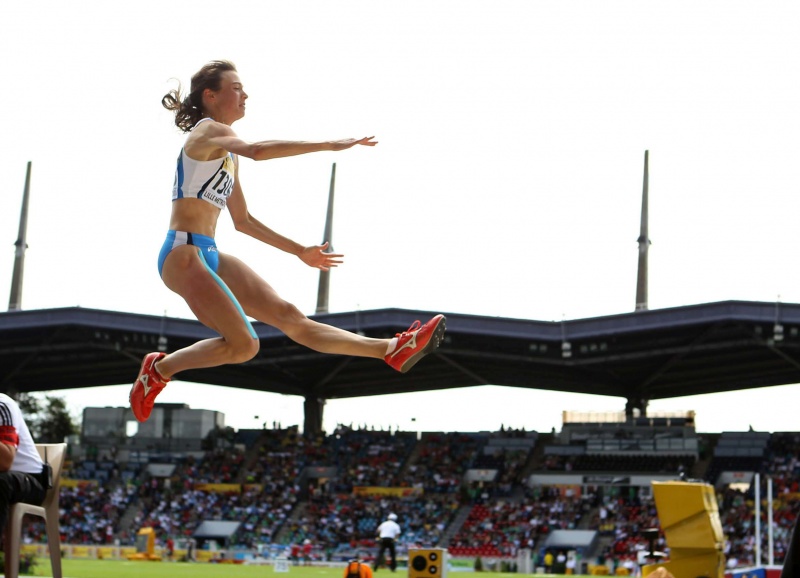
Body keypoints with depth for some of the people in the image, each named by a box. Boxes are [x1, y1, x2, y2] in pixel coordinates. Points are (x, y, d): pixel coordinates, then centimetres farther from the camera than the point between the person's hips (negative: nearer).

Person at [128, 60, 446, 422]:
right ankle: (158, 369, 2)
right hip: (184, 253, -9)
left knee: (291, 318, 1)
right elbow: (257, 150, -29)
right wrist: (327, 145, -29)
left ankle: (392, 351, -5)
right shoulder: (207, 130, -7)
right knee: (242, 345, -16)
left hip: (210, 257, 9)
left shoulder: (229, 155, 21)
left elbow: (243, 221, 27)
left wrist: (299, 251, 25)